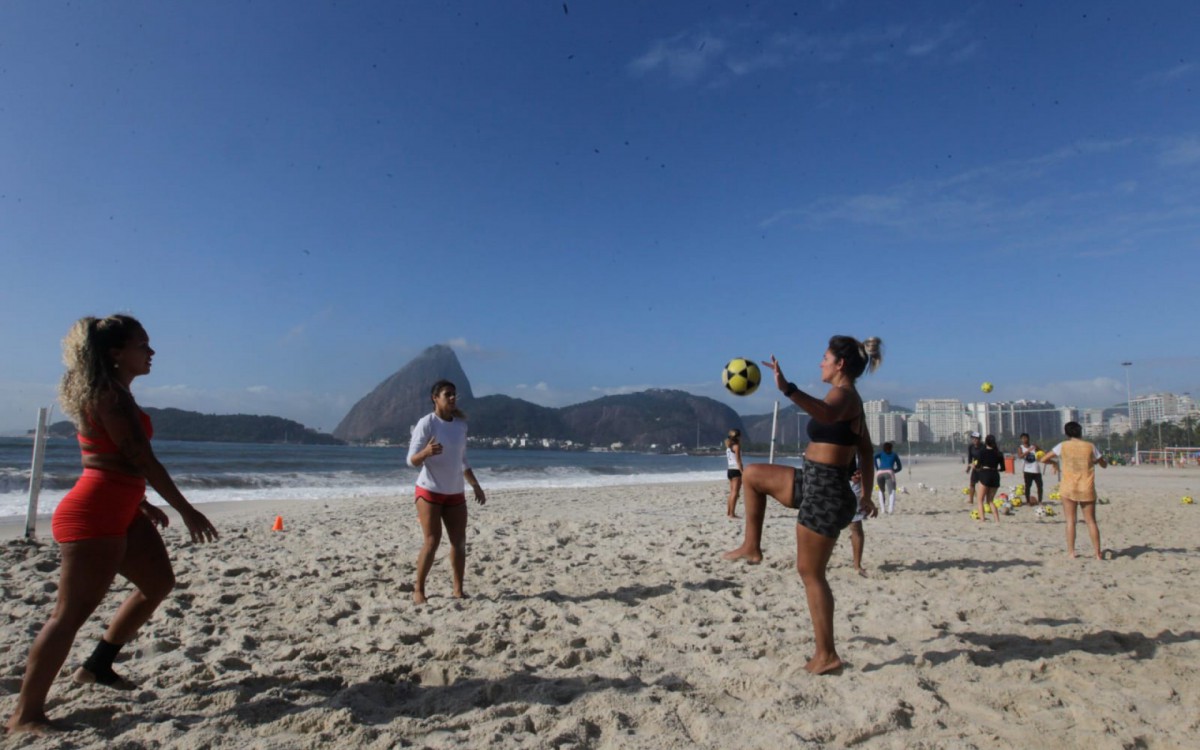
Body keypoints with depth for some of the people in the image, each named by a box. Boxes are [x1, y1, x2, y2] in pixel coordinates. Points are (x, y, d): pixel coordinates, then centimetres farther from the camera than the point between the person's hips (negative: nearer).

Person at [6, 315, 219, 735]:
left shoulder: (110, 393, 14)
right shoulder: (111, 396, -16)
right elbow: (142, 460, -20)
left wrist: (142, 503, 26)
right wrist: (187, 511, -16)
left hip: (120, 511, 10)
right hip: (93, 515, -10)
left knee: (159, 582, 17)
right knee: (71, 614, -5)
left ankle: (98, 666, 29)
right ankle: (26, 716, 4)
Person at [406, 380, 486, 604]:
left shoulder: (460, 424, 6)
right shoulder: (426, 423, -12)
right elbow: (412, 461, -16)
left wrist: (476, 486, 16)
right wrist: (426, 452, -38)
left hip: (455, 493, 6)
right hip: (429, 491, -5)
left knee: (459, 541, 4)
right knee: (432, 541, -8)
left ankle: (458, 590, 13)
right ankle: (418, 590, 7)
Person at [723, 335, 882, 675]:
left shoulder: (843, 394, -16)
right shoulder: (850, 401, 14)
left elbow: (827, 414, -43)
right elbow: (866, 454, 20)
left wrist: (788, 389, -54)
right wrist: (865, 495, 26)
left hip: (824, 493, -10)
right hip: (814, 483, 10)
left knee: (811, 572, 1)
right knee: (751, 474, 18)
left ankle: (827, 655, 12)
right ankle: (752, 547, 23)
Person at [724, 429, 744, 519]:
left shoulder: (729, 446, 14)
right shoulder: (736, 446, -10)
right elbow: (738, 461, -16)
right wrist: (742, 472, -16)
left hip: (730, 470, 8)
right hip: (736, 470, -8)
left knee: (732, 493, 14)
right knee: (735, 493, -6)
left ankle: (728, 512, 17)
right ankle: (732, 514, -8)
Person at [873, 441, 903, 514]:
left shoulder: (881, 453, 25)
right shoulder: (894, 455, 26)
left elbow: (874, 457, 4)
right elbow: (900, 467, 27)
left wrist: (877, 469, 8)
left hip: (879, 473, 2)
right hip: (889, 473, -2)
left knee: (881, 491, 24)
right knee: (892, 492, -13)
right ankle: (890, 509, -37)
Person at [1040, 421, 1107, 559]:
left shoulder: (1063, 446, -2)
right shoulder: (1090, 446, 1)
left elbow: (1043, 459, -1)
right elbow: (1104, 464, 12)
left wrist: (1056, 462, 17)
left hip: (1068, 488, -1)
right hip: (1087, 489, 1)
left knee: (1070, 521, 3)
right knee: (1091, 521, 7)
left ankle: (1071, 552, 1)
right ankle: (1098, 553, 8)